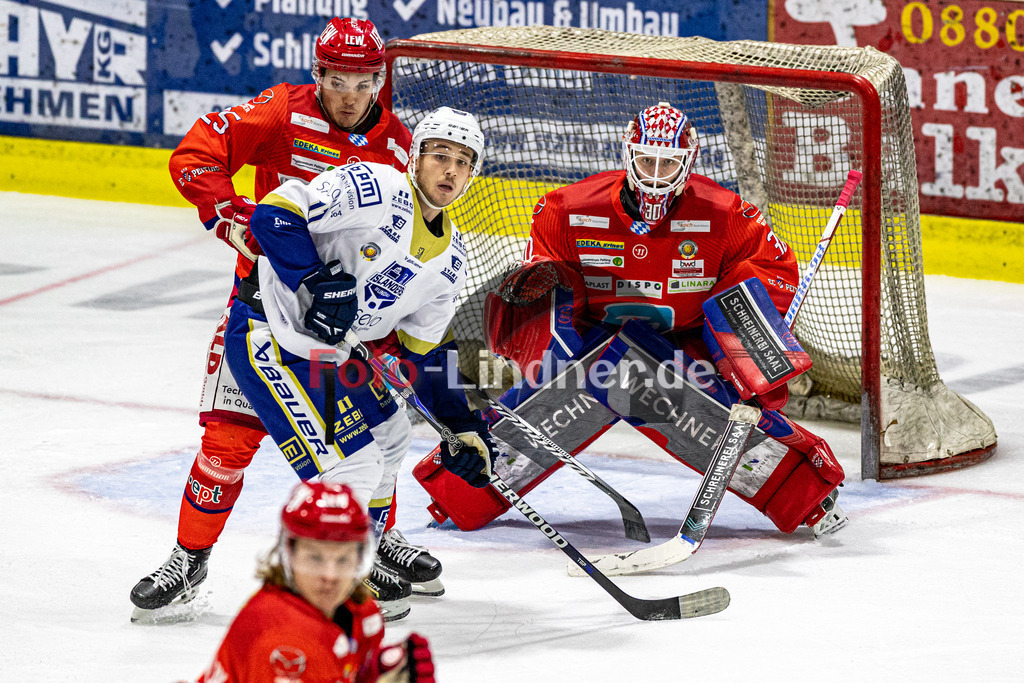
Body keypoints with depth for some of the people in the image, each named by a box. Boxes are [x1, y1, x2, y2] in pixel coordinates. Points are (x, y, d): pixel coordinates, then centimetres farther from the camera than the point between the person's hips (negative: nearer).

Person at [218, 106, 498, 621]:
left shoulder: (449, 255, 7)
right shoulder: (373, 190, -19)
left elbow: (424, 350, 13)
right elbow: (274, 214, -24)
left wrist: (464, 425, 7)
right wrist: (317, 284, -31)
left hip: (332, 348, 10)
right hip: (271, 340, -10)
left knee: (388, 435, 26)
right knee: (349, 467, -15)